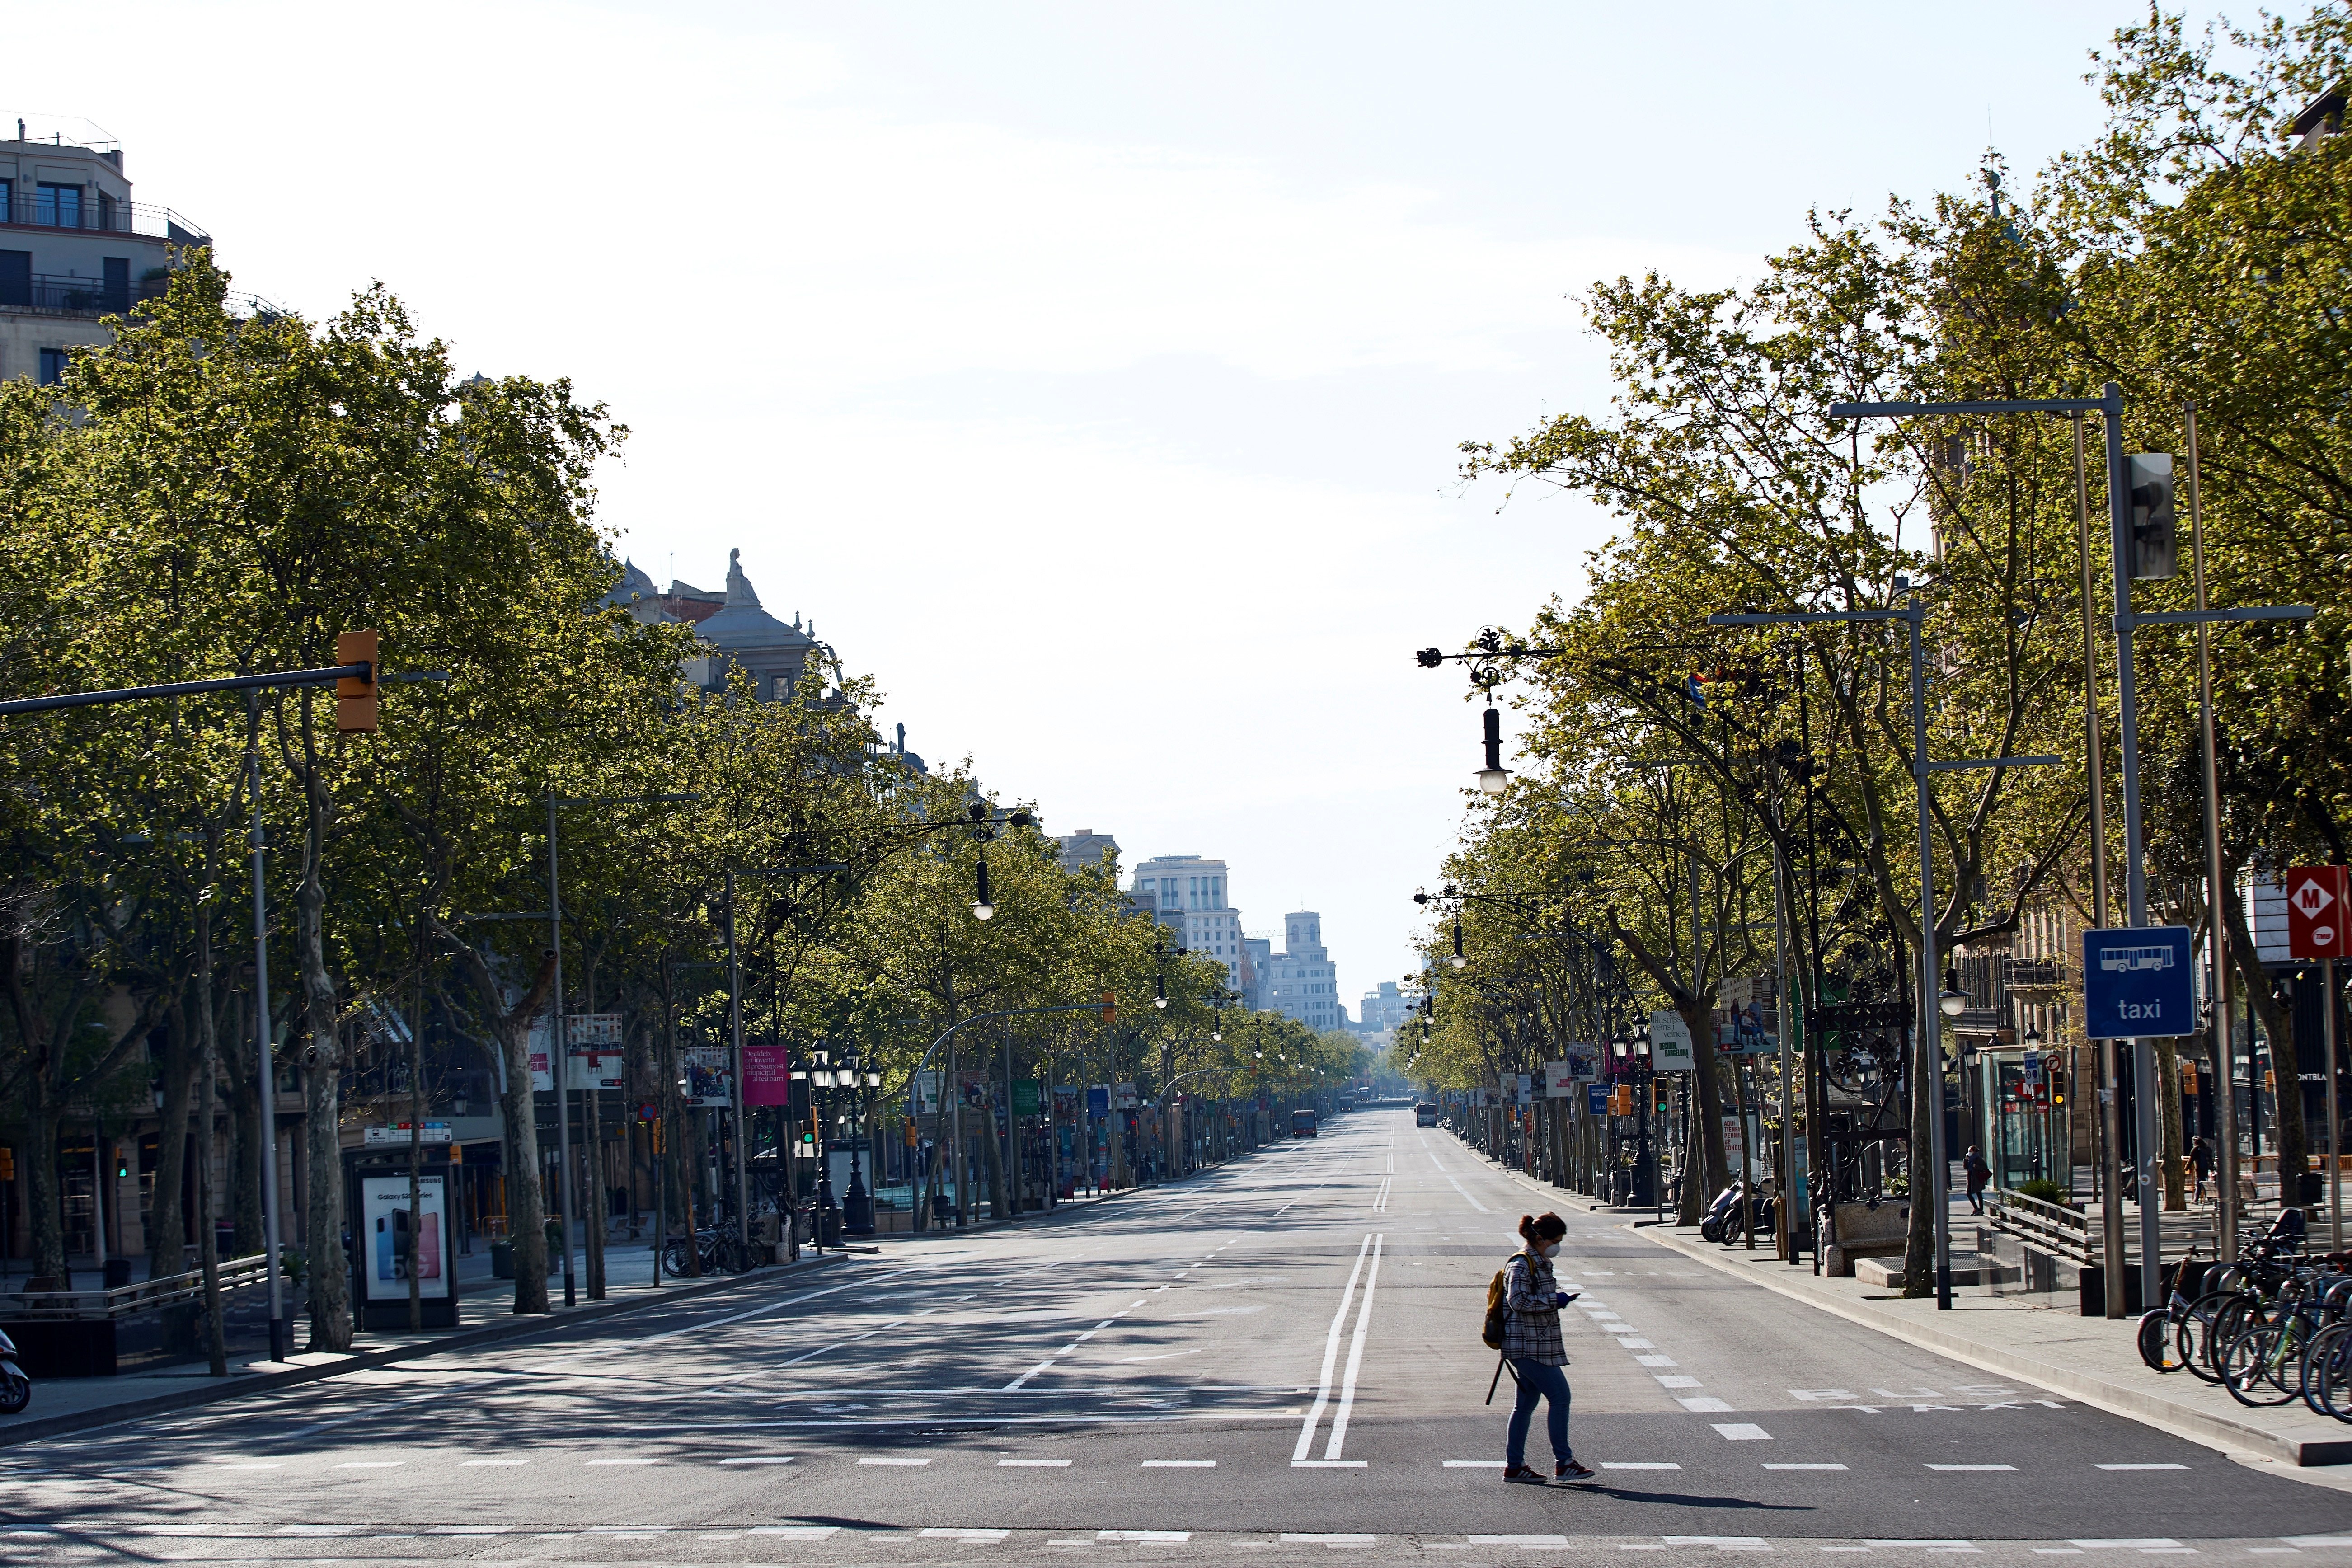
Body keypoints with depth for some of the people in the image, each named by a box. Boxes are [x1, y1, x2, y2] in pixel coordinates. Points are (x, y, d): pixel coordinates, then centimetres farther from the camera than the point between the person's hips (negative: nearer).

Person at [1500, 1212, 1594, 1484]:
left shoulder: (1540, 1263, 17)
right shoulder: (1521, 1265, -14)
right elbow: (1518, 1300, -24)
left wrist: (1557, 1299, 15)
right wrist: (1554, 1300, -18)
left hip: (1537, 1344, 10)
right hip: (1527, 1345, -10)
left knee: (1526, 1402, 11)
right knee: (1559, 1396, -11)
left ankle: (1514, 1465, 15)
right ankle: (1564, 1463, -9)